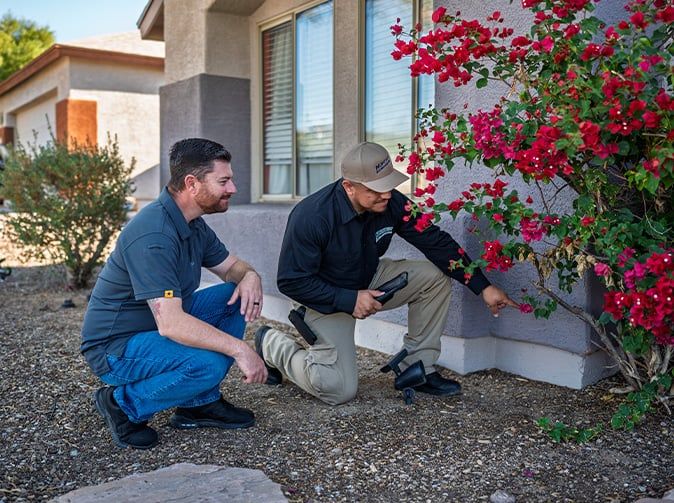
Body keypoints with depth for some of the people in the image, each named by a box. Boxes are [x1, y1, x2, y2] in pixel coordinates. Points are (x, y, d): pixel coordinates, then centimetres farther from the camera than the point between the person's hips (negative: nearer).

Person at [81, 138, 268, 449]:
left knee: (237, 297, -1)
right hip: (115, 347, -9)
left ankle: (200, 403, 5)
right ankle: (124, 405, -4)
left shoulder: (193, 224, 1)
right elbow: (171, 324, -35)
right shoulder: (153, 235, -29)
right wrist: (239, 349, -32)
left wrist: (250, 277, -12)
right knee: (207, 363, -31)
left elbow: (231, 266, 13)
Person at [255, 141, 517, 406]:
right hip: (327, 299, -5)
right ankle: (273, 345, 14)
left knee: (435, 277, -13)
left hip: (369, 282, 6)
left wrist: (483, 287, -14)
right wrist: (348, 301, -30)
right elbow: (291, 281, -24)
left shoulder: (391, 203, -17)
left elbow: (437, 242, -10)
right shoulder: (310, 216, -30)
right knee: (339, 390, -12)